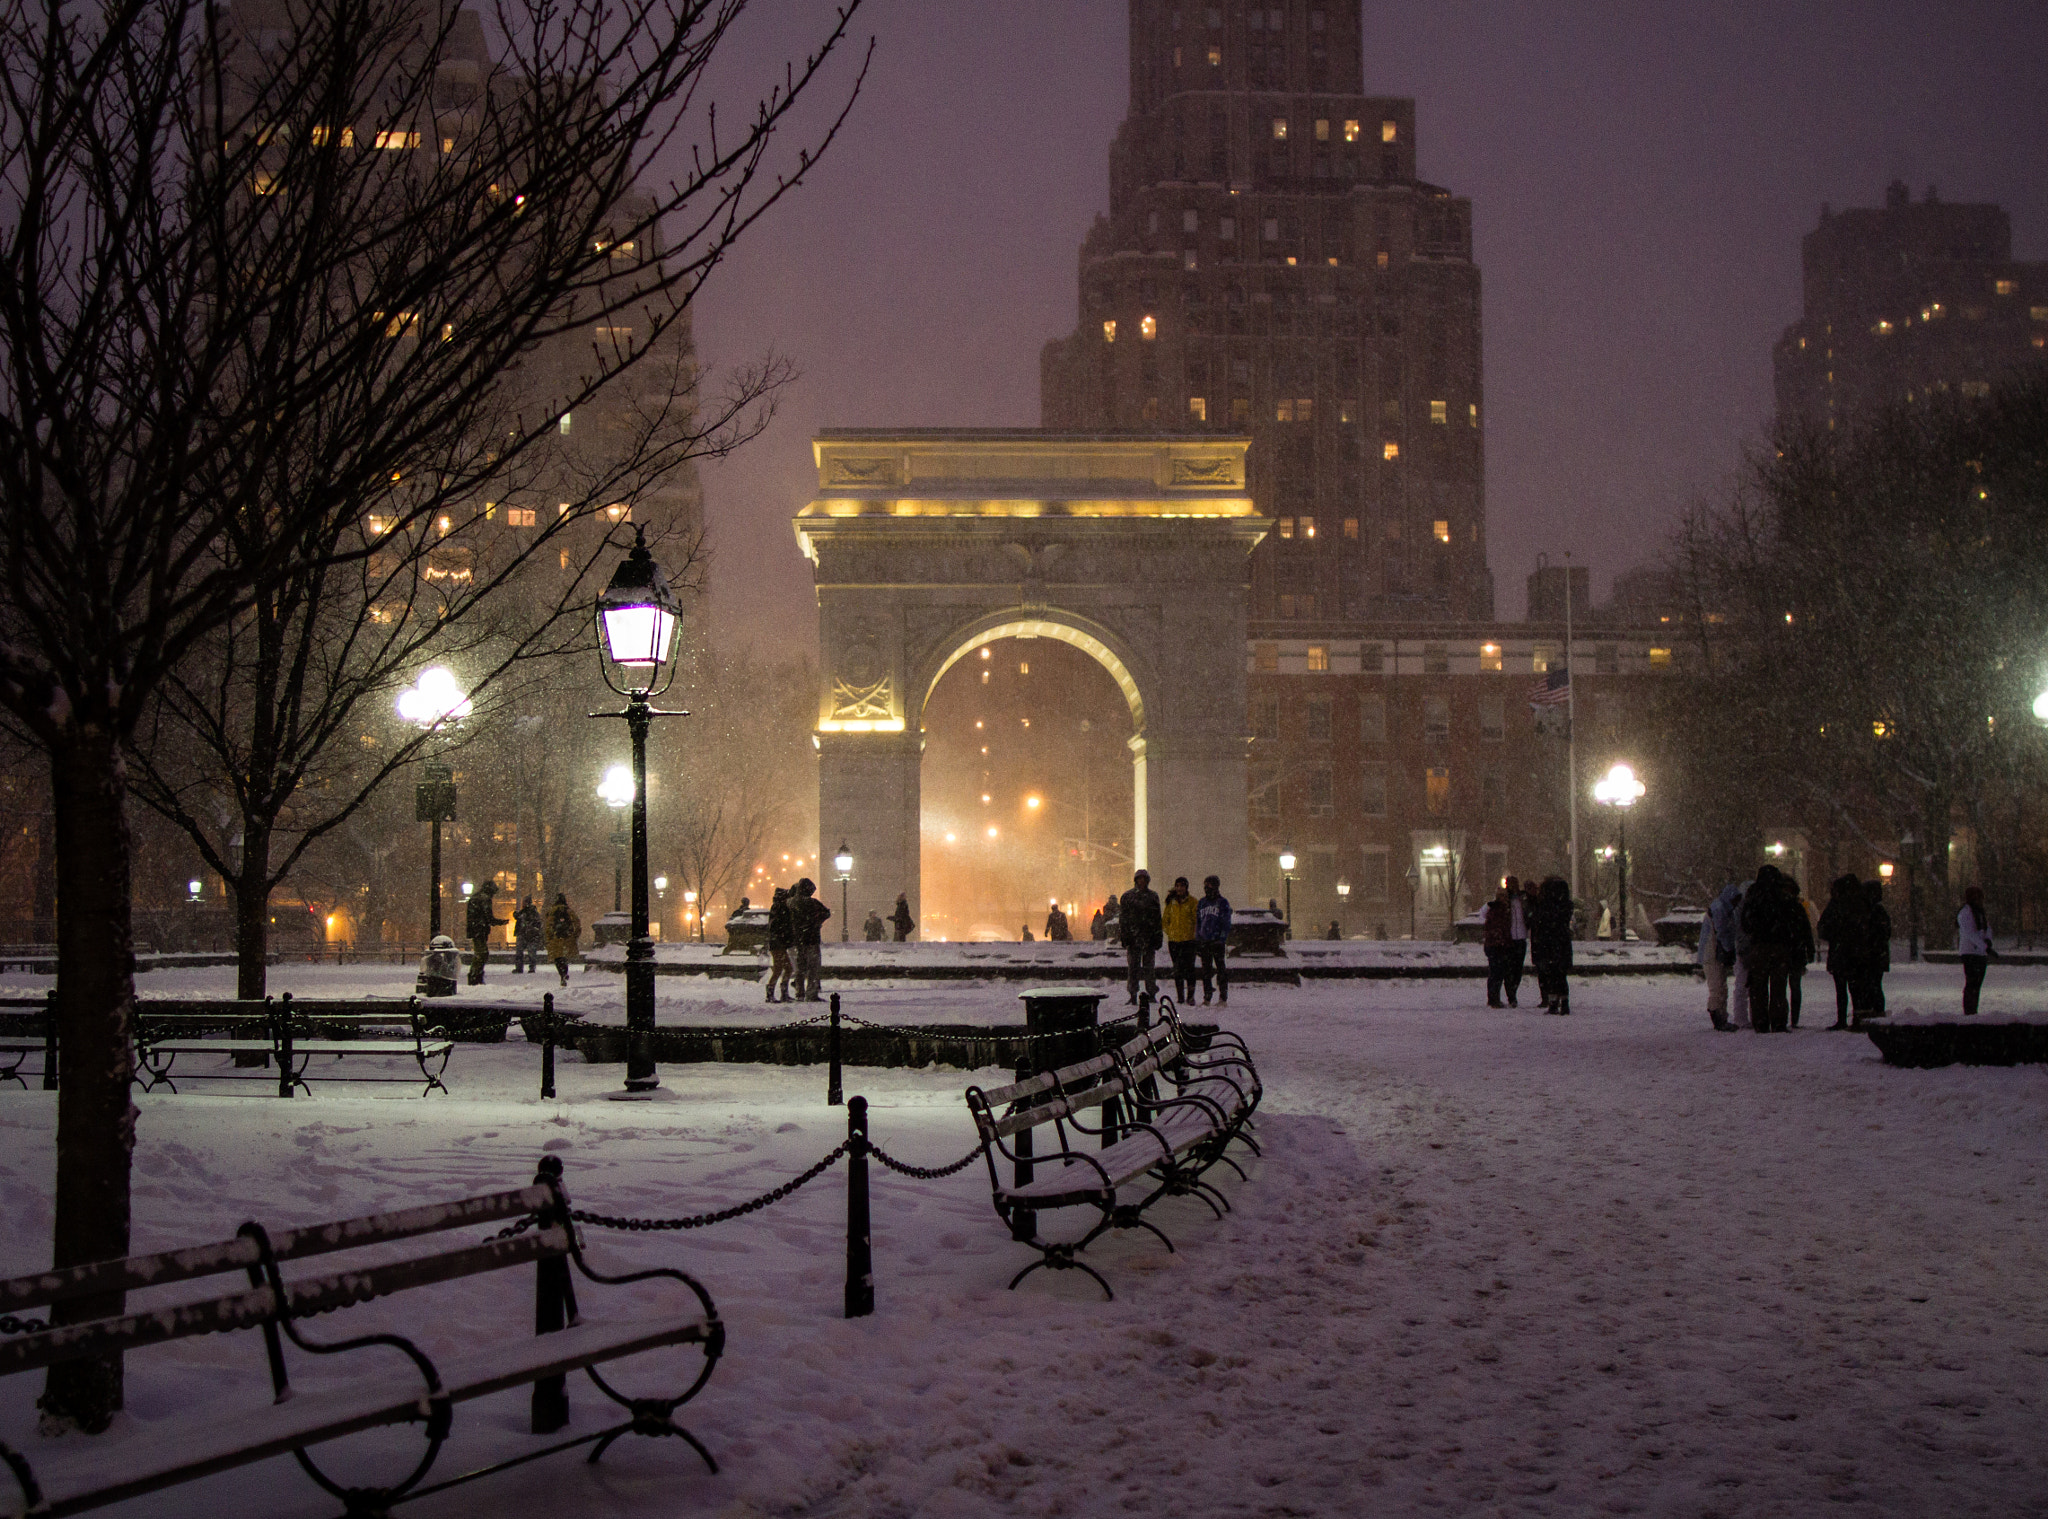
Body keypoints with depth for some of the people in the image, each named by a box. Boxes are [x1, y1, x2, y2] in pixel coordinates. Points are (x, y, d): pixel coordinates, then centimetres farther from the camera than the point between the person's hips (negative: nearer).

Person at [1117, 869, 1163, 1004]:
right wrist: (1123, 936, -3)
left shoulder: (1153, 896, 12)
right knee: (1132, 966, -2)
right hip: (1133, 936, -1)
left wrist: (1158, 936, 7)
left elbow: (1157, 917, 14)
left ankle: (1151, 993, 5)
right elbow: (1123, 917, 5)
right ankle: (1133, 994, 1)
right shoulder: (1127, 896, 7)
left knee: (1149, 966, 1)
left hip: (1149, 936, 1)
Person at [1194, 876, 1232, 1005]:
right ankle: (1206, 998, 9)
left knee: (1221, 970, -4)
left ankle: (1223, 998, -2)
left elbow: (1226, 923, -1)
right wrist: (1197, 941, 12)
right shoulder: (1201, 903, 16)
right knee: (1206, 971, 5)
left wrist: (1223, 939, -11)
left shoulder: (1222, 902, 3)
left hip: (1217, 941, -4)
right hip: (1204, 942, 5)